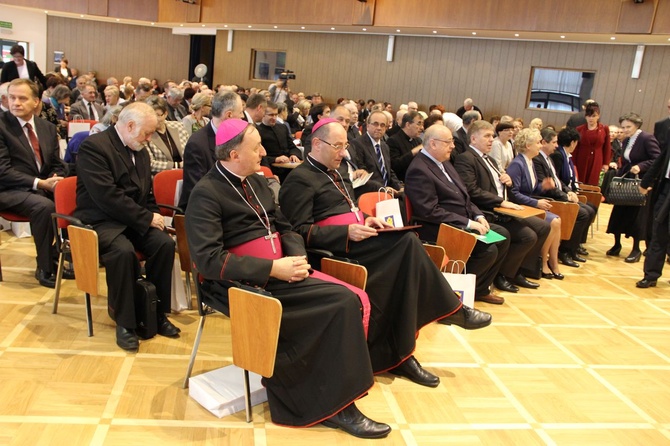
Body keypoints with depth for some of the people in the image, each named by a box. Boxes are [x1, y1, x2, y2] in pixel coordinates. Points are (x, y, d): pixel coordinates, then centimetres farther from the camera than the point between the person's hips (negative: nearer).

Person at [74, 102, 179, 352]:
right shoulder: (94, 146, -13)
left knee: (165, 243, -20)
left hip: (135, 220, 7)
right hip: (101, 221, -7)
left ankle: (157, 312, -6)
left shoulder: (140, 151, 13)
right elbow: (106, 196, -22)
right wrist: (147, 218, -18)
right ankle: (124, 322, -17)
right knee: (123, 251, -35)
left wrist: (152, 215, -2)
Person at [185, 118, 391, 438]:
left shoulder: (256, 182, 15)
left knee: (344, 301, -16)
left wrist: (298, 257, -4)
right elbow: (208, 259, -19)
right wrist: (272, 268, -21)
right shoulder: (206, 193, -10)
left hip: (279, 275, 8)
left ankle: (337, 403, -8)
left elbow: (285, 227, 18)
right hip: (240, 285, -7)